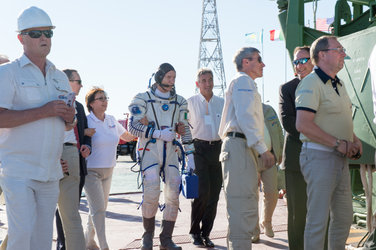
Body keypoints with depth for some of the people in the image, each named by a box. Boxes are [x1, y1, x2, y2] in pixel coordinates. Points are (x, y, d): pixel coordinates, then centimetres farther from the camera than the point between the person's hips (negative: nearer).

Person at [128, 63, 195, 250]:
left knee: (173, 195, -4)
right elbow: (132, 126, -8)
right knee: (151, 194, -13)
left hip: (170, 153, 4)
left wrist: (190, 156, 7)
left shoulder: (179, 102, 13)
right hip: (149, 152, -4)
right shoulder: (143, 99, 0)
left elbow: (185, 130, 14)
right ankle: (148, 235, 10)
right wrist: (158, 133, -17)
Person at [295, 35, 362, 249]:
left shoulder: (338, 85, 17)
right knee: (318, 220, -5)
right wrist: (338, 143, -20)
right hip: (319, 157, -9)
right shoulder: (311, 83, -12)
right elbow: (303, 124, -23)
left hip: (341, 159, 9)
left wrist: (354, 140, 9)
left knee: (344, 216, 15)